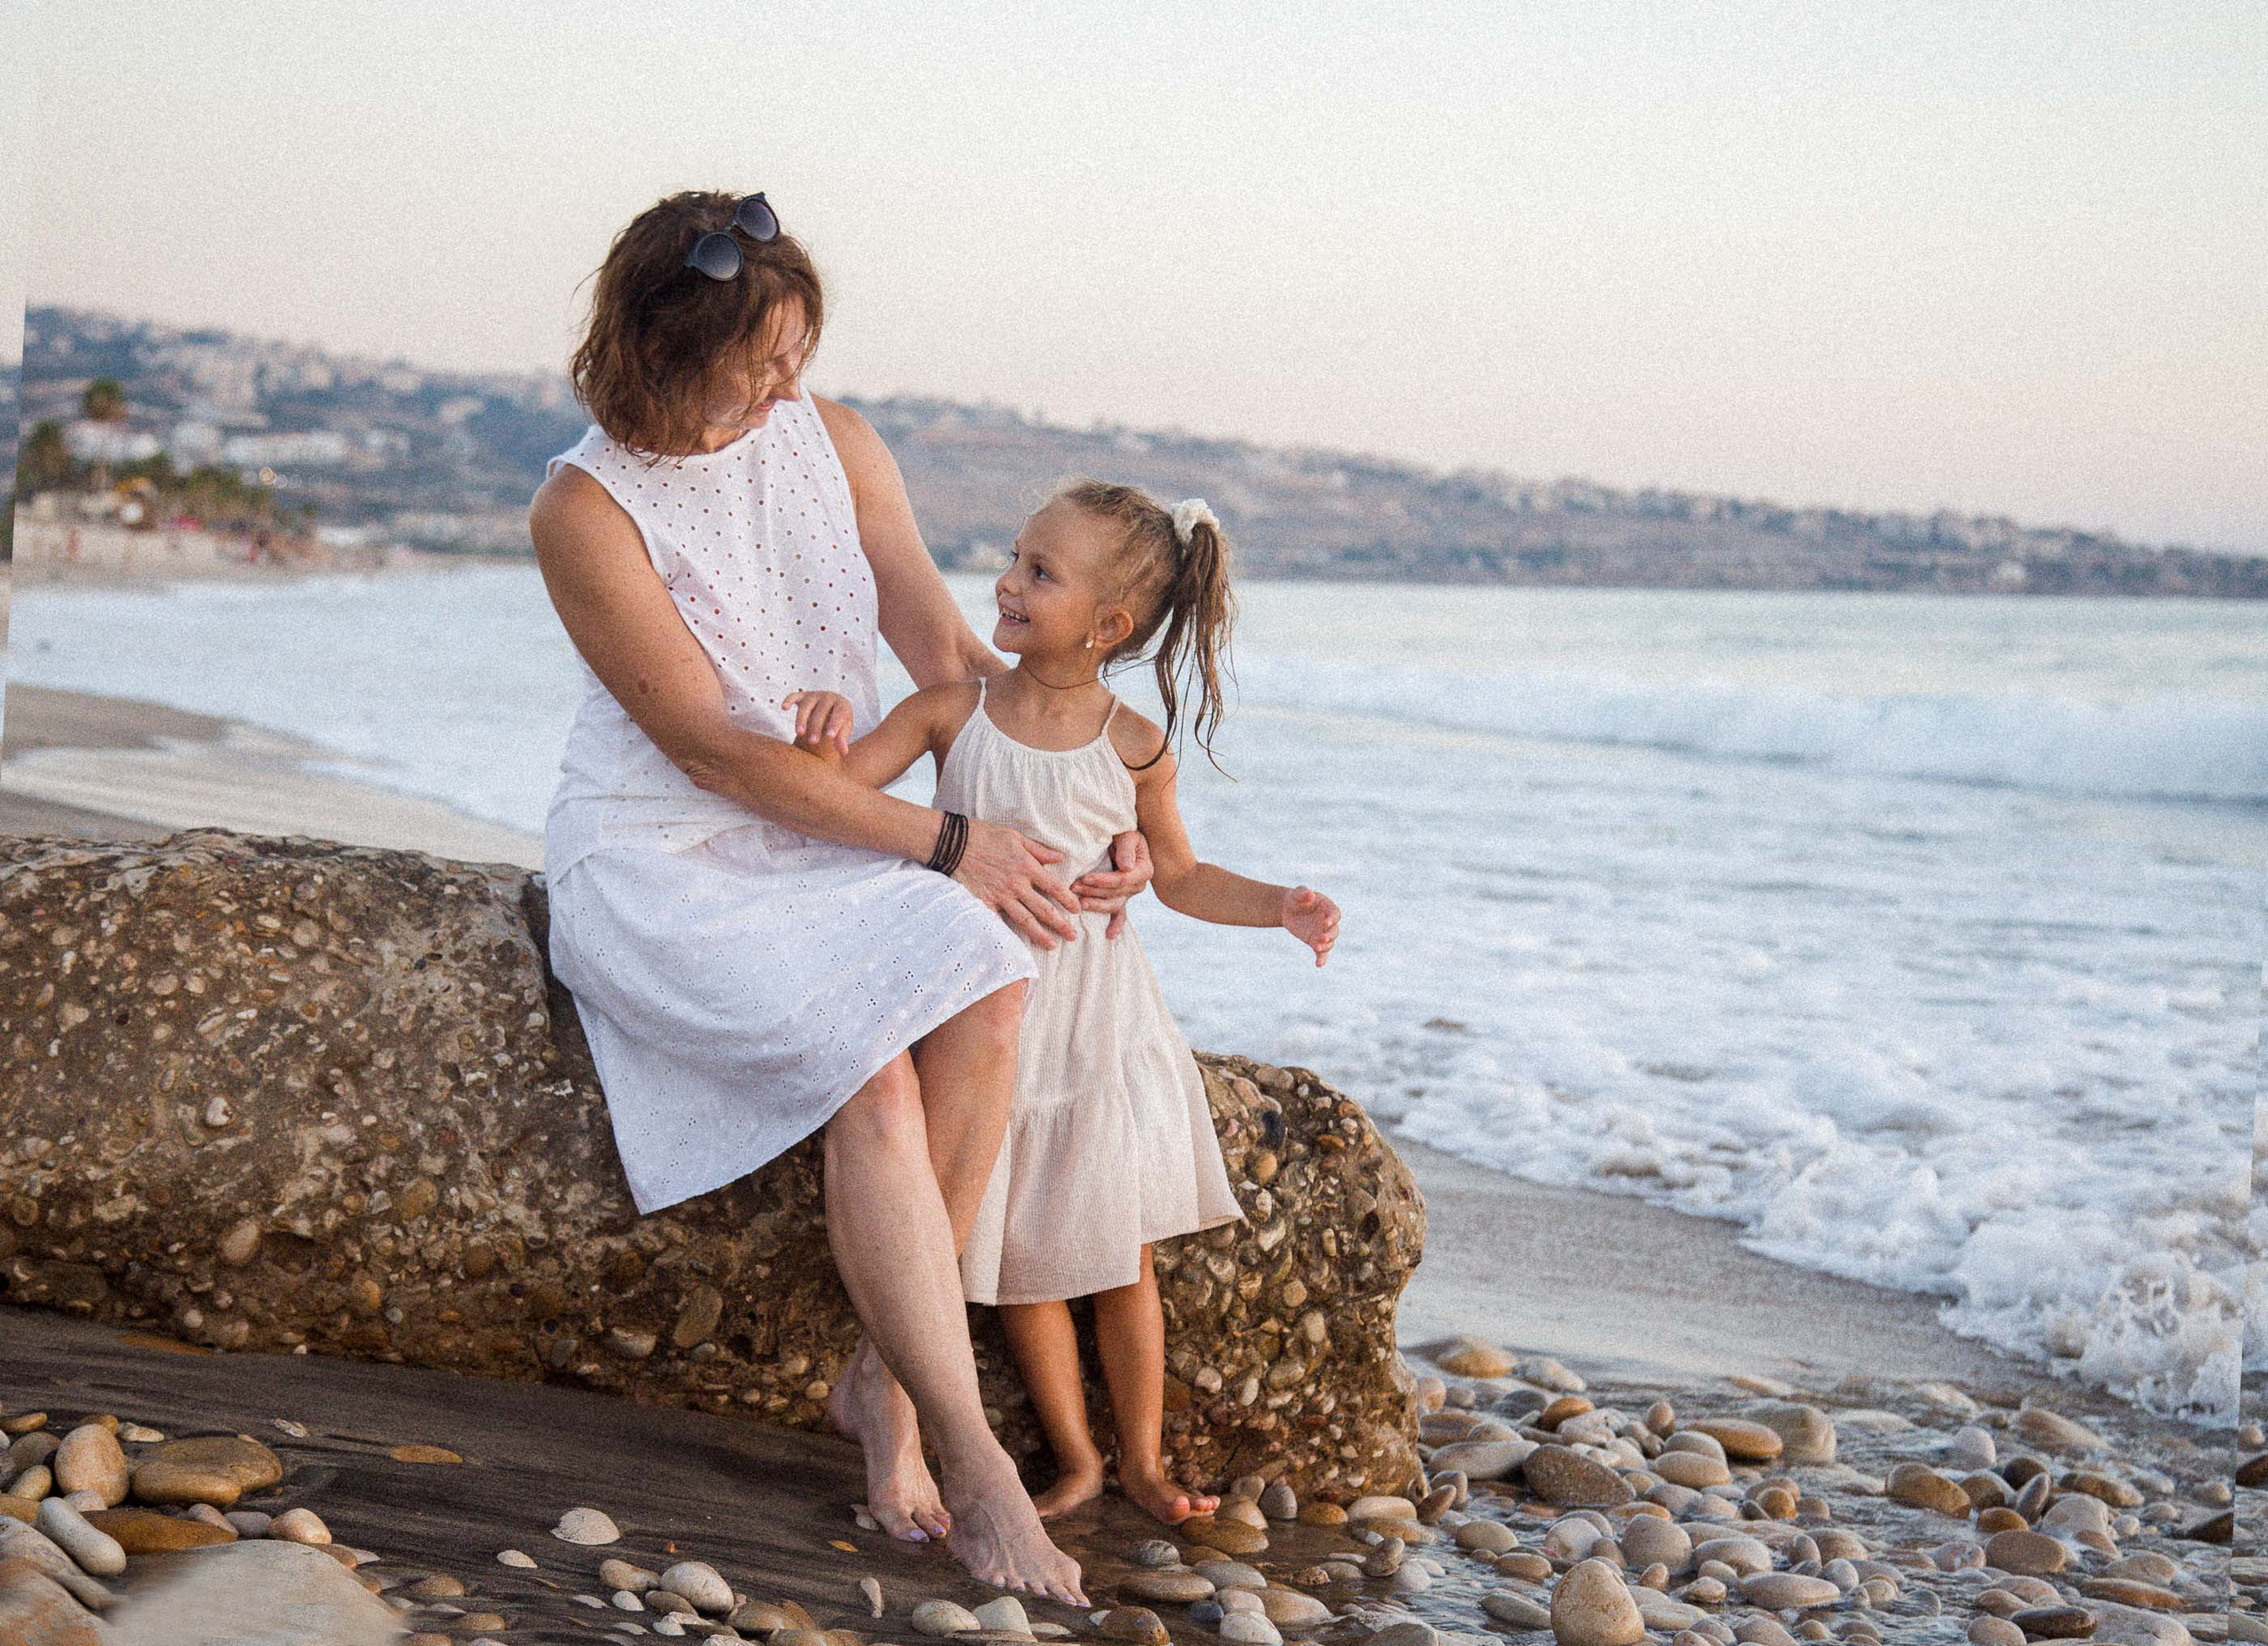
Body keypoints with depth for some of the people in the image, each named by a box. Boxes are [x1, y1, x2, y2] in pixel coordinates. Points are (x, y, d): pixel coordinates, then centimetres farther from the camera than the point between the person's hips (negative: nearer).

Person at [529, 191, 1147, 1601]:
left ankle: (886, 1379, -15)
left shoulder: (834, 443, 3)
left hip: (836, 847, 5)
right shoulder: (585, 511, -13)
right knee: (871, 1071, -29)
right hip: (665, 864, -5)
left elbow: (955, 660, 6)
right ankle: (969, 1452, -20)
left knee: (988, 983, -26)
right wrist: (946, 845, -19)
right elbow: (714, 748, -16)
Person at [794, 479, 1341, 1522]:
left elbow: (1177, 875, 7)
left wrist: (1278, 906, -7)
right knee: (1022, 1262, 5)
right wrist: (825, 732, -28)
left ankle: (1141, 1460, 22)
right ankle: (1074, 1460, 21)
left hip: (1097, 1017, 0)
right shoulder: (952, 712, -6)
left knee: (1120, 1260, 6)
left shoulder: (1131, 747, -6)